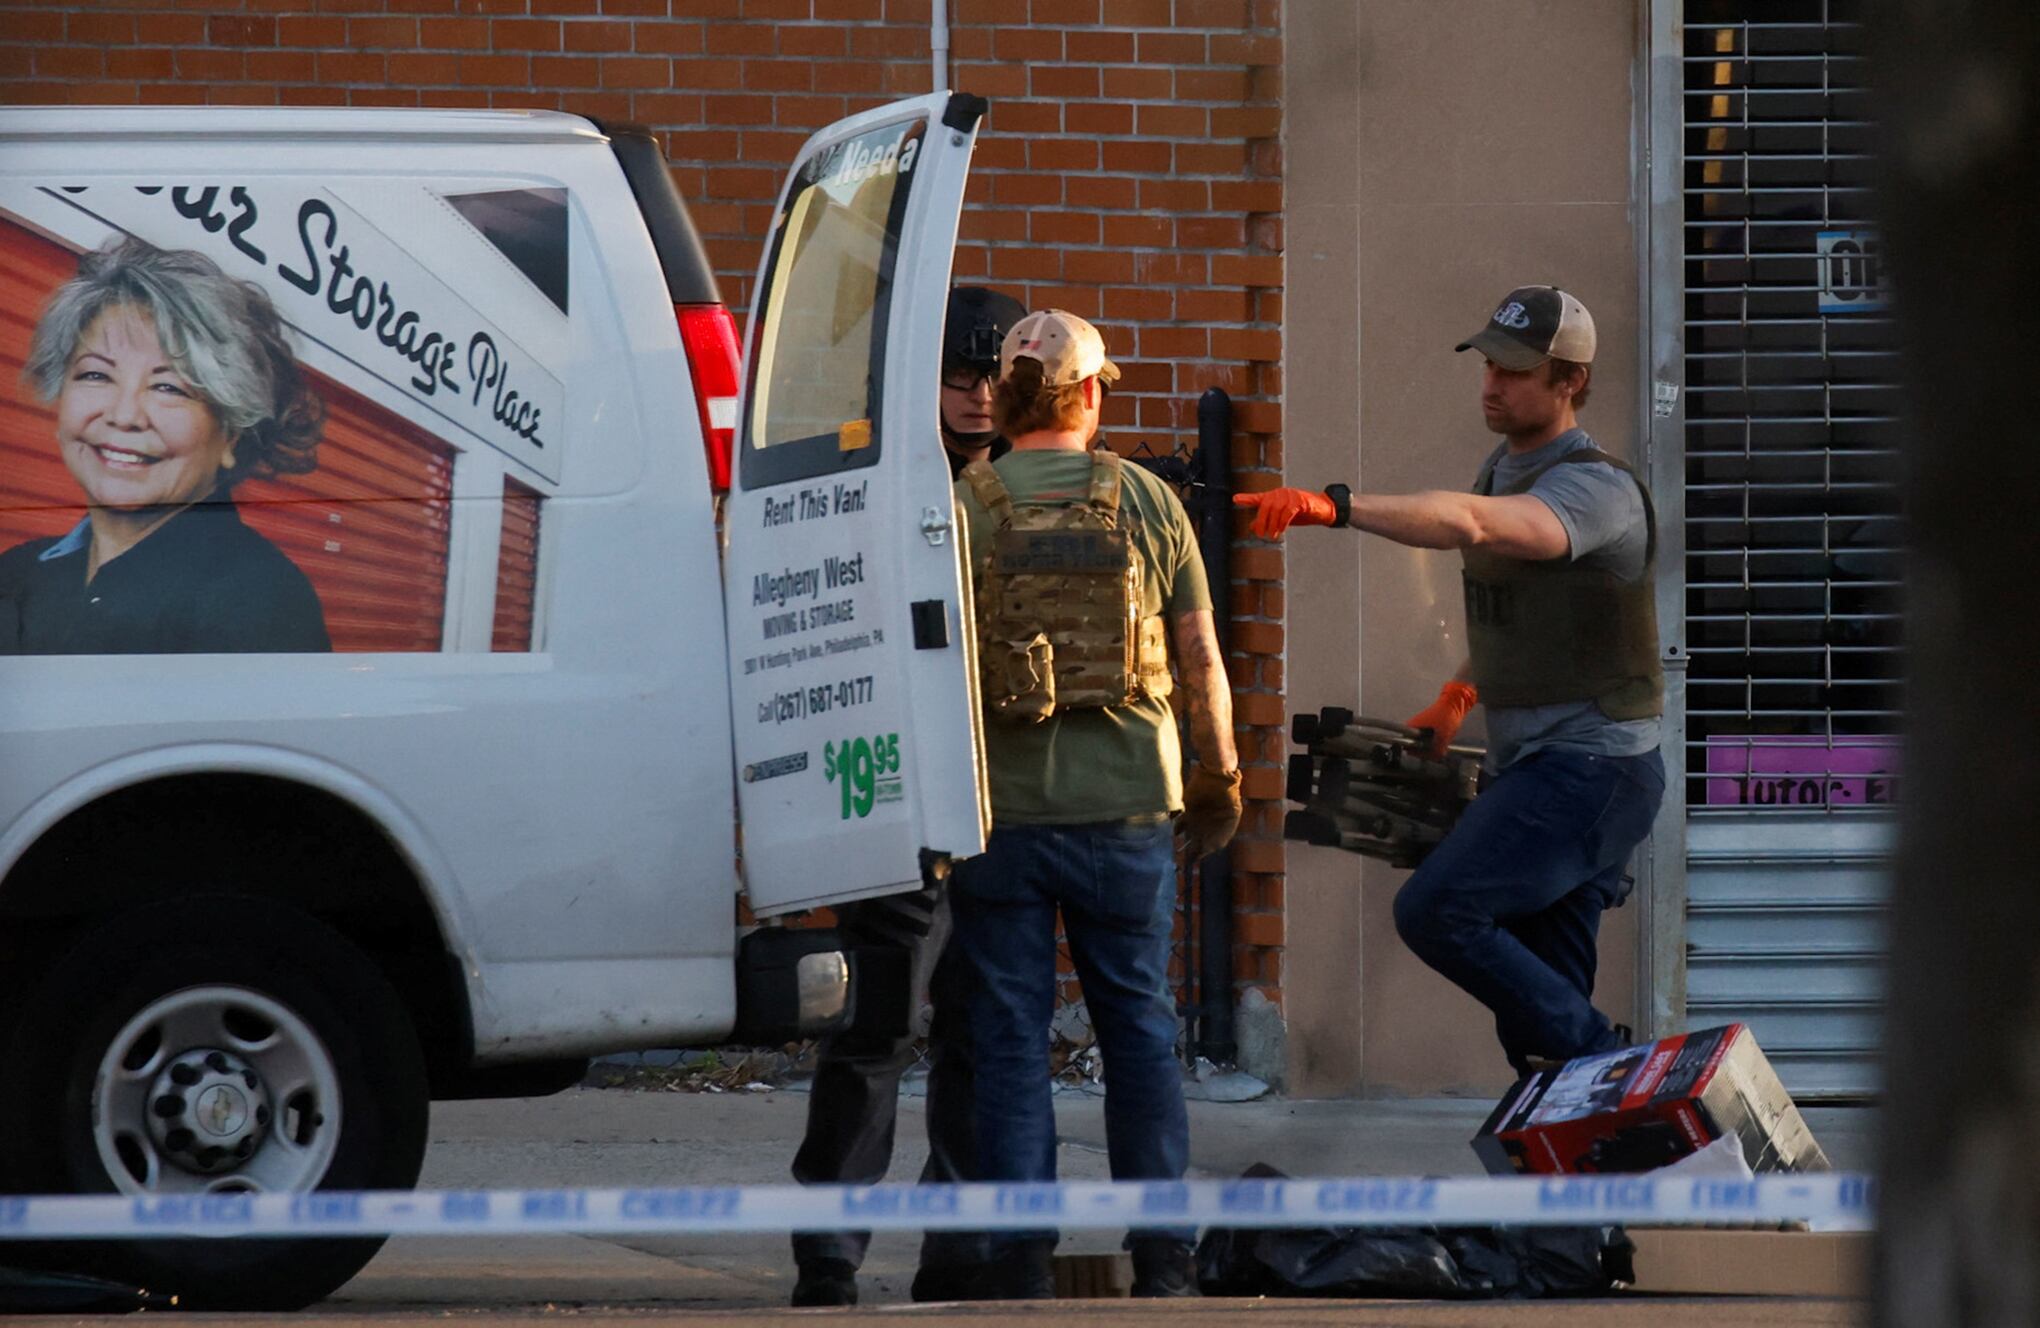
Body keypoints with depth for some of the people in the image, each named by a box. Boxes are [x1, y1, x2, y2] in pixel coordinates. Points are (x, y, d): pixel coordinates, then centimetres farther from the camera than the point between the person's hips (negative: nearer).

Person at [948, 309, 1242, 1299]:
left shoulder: (961, 509, -4)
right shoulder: (1146, 502, 1)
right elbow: (1201, 659, 4)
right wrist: (1219, 775, 15)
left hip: (997, 806, -1)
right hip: (1124, 806, 1)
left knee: (1011, 1033, 4)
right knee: (1139, 1025, 10)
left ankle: (1021, 1256, 1)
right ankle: (1161, 1255, 10)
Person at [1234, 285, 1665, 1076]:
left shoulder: (1600, 491, -16)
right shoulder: (1505, 471, 14)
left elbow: (1473, 525, -36)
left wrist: (1333, 507, -45)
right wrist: (1458, 695, 18)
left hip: (1590, 771, -9)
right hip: (1529, 771, 9)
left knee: (1437, 911, -22)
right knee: (1534, 1009, 7)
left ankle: (1601, 1060, -13)